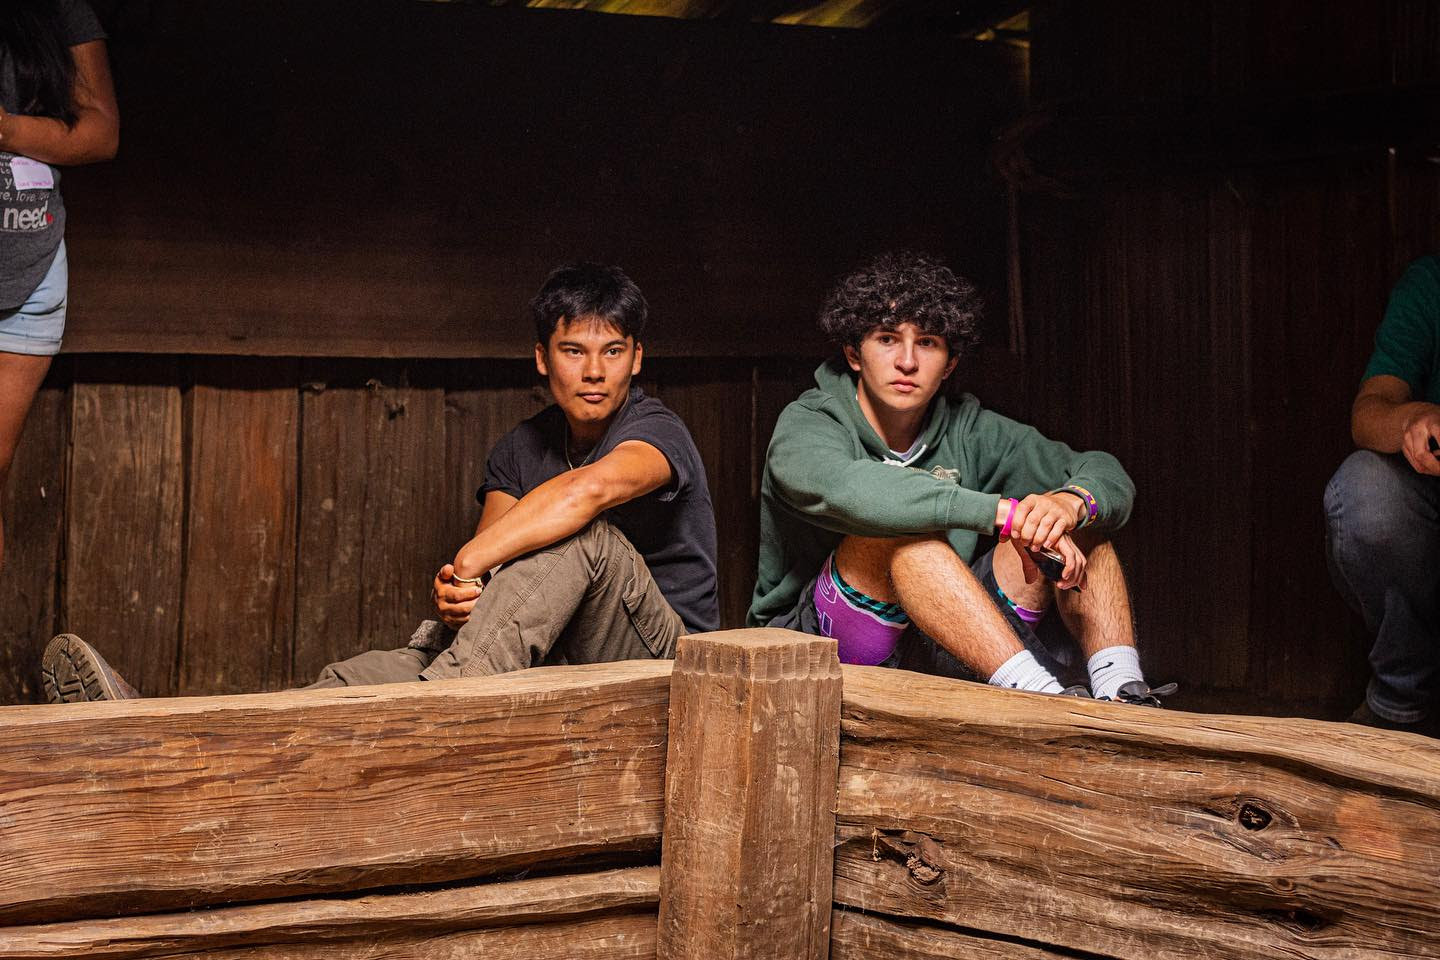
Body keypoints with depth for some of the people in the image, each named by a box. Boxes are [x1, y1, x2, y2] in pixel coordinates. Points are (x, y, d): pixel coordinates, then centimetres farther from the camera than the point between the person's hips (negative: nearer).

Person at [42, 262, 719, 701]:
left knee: (581, 534, -33)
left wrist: (464, 565, -34)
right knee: (381, 671, -21)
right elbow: (487, 551, -2)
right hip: (554, 661, 5)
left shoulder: (657, 431, -9)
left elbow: (589, 489, -33)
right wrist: (456, 602, -27)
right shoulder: (519, 450, 13)